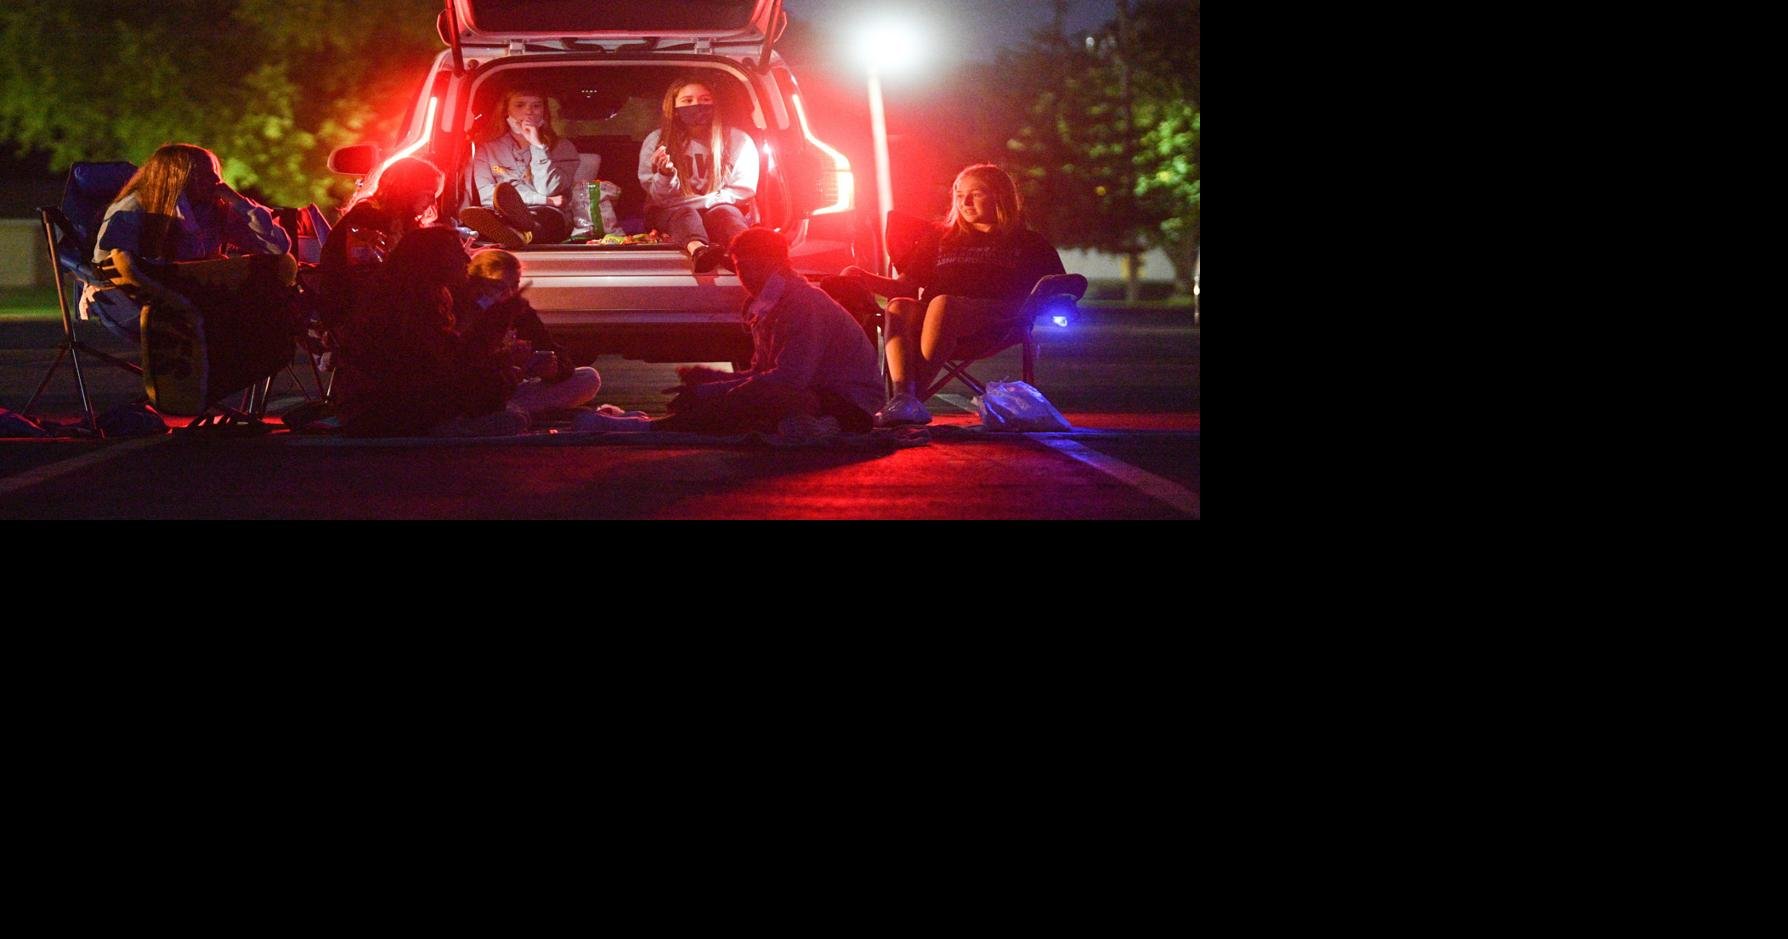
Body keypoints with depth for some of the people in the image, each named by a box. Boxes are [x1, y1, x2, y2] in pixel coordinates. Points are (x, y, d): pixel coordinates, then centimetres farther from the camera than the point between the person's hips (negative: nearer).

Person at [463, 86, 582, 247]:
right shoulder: (487, 149, 19)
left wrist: (537, 146, -4)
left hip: (547, 220, -1)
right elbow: (487, 195, 2)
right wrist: (541, 199, -6)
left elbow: (548, 191, -1)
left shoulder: (562, 148, 16)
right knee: (468, 213, -35)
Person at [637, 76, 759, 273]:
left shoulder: (737, 140, 1)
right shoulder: (656, 141, 1)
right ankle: (697, 249, -70)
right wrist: (665, 175, -25)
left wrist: (705, 201, -11)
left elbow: (744, 189, 1)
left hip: (719, 207, 0)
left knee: (723, 213, -33)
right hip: (669, 213, 0)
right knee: (684, 214, -33)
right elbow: (660, 198, -2)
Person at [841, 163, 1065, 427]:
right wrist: (865, 279, 8)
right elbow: (908, 287, 23)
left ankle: (910, 397, -47)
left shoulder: (1028, 243, 24)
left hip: (996, 317, -3)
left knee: (942, 303, -37)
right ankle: (903, 395, -54)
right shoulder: (940, 238, 32)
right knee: (899, 307, -32)